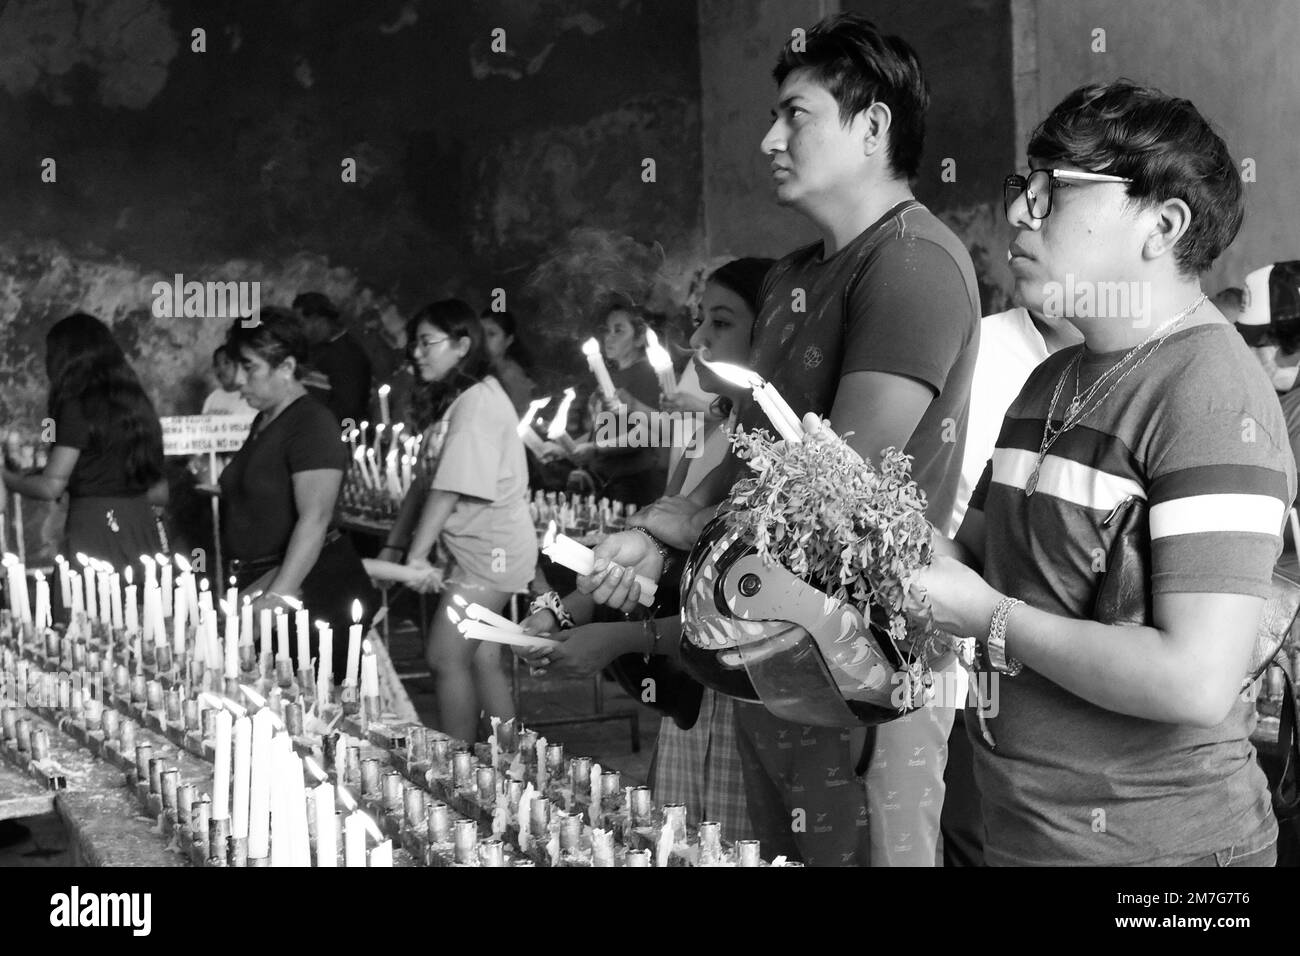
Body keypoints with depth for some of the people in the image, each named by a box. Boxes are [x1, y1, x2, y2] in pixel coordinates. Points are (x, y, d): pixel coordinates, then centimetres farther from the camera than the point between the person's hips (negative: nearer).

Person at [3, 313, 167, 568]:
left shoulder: (77, 408, -8)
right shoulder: (136, 402, 12)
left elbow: (51, 487, -10)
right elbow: (160, 493, 15)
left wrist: (8, 478, 7)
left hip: (93, 531, -7)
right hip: (142, 527, 7)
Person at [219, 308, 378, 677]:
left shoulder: (312, 423, -14)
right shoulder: (263, 422, 16)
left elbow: (315, 519, -24)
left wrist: (279, 595, -31)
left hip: (312, 590, -9)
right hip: (256, 583, 9)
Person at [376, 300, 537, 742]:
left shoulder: (478, 402, -17)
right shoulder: (449, 402, 13)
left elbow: (451, 488, -22)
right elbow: (424, 481, 13)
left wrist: (417, 554, -24)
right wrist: (393, 547, 10)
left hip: (492, 548, -9)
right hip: (472, 550, 9)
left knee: (445, 657, -7)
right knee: (481, 659, 11)